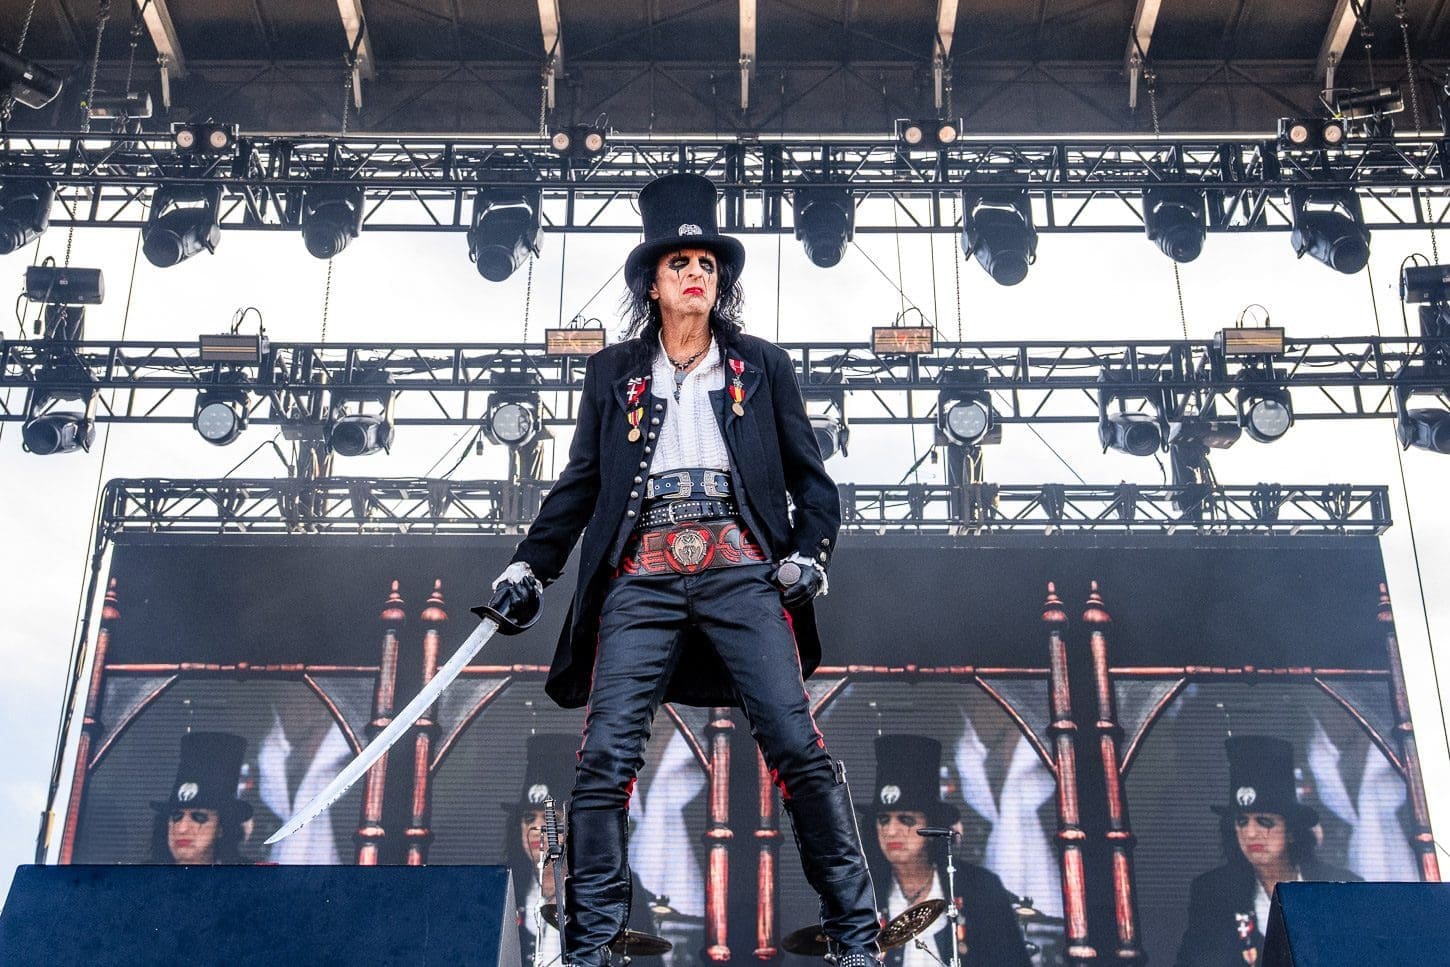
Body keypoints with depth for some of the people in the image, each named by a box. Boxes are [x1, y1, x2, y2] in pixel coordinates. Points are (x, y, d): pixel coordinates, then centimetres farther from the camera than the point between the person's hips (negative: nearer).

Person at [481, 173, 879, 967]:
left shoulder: (762, 366, 14)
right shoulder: (613, 372, 16)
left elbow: (810, 477, 15)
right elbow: (579, 482, 17)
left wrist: (810, 551, -2)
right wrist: (529, 566, 8)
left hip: (741, 572, -1)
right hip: (643, 578, 1)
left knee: (797, 747, -9)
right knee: (605, 759, -9)